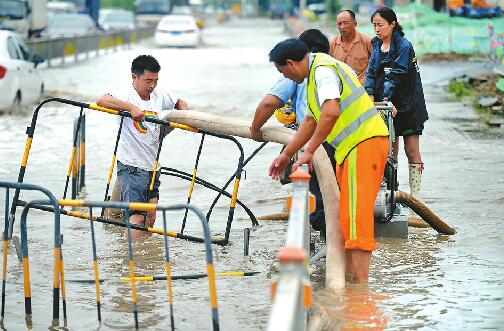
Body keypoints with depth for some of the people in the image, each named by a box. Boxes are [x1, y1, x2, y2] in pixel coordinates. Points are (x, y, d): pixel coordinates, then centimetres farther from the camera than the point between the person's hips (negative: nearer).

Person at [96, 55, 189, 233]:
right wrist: (131, 107, -41)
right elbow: (101, 100, -33)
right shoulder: (127, 95, -13)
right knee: (137, 217, -15)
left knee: (151, 215, 13)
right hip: (131, 166, -7)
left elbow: (180, 103, 27)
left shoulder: (159, 94, 8)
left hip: (153, 165, 7)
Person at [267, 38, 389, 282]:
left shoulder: (323, 70, -13)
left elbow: (331, 113, -29)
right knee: (345, 214, 15)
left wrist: (309, 151, -22)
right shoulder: (316, 73, 20)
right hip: (351, 147, 11)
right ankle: (348, 275, 21)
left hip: (365, 143, -11)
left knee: (356, 213, -14)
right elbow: (311, 120, 30)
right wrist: (286, 155, 33)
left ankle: (361, 283, -17)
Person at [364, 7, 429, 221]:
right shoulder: (377, 45, 9)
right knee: (390, 151, 7)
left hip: (406, 105, -6)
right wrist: (370, 95, -13)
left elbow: (396, 75, -19)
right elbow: (372, 71, 3)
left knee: (412, 151, -4)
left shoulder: (404, 47, -12)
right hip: (386, 103, 6)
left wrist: (386, 98, -29)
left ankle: (415, 202, -2)